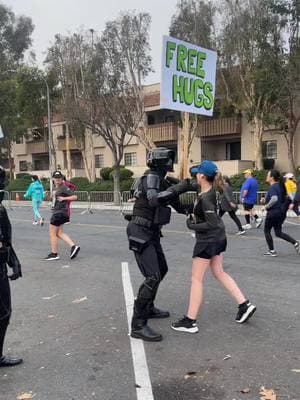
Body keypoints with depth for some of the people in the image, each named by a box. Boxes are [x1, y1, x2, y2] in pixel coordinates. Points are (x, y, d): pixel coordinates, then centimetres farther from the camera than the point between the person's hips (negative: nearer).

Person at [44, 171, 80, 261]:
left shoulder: (64, 188, -14)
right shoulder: (55, 188, 15)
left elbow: (74, 197, -19)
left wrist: (64, 198, -26)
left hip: (60, 213, -10)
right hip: (56, 212, 10)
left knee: (52, 233, -1)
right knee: (59, 233, 12)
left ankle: (54, 254, 10)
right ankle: (73, 246, 9)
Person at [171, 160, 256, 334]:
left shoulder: (205, 199, -25)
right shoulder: (211, 190, 1)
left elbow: (212, 224, -25)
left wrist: (192, 225, -15)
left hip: (208, 240, -9)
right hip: (219, 237, 9)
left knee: (197, 279, 0)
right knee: (219, 273, 20)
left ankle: (190, 322, 8)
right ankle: (245, 305, 19)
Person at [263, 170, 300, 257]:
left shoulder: (272, 187, -18)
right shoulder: (279, 186, 11)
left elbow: (274, 199, -34)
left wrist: (267, 206, -19)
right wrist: (266, 199, 17)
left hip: (272, 213, -9)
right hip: (279, 212, 9)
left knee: (267, 231, 8)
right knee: (278, 233, 14)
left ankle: (272, 251, 14)